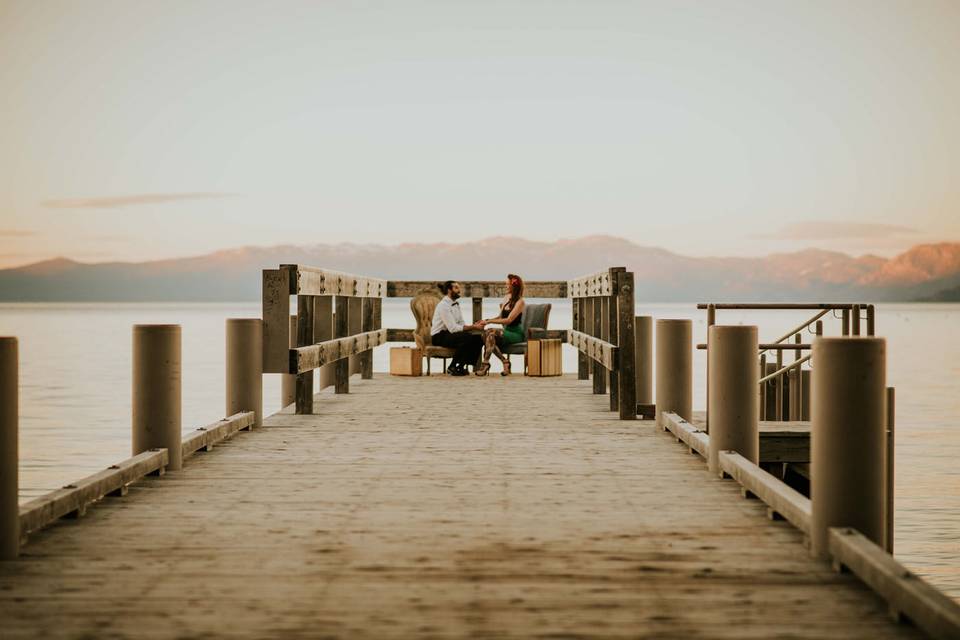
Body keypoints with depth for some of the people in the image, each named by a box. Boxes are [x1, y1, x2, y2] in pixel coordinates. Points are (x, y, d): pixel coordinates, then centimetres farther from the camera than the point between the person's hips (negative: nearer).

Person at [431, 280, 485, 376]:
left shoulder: (456, 304, 13)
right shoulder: (443, 305, -16)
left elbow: (462, 324, 9)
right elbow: (453, 328, -23)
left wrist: (474, 326, -12)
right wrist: (473, 327, -23)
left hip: (450, 334, 9)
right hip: (439, 337, -9)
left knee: (478, 338, -10)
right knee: (467, 337, -31)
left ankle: (461, 366, -6)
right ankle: (452, 367, -19)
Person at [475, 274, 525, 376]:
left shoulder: (520, 302, -11)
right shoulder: (506, 298, 13)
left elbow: (509, 320, -19)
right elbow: (501, 317, 18)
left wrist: (489, 321, -19)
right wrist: (487, 320, 1)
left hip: (516, 333, -7)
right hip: (506, 331, 7)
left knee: (491, 332, -30)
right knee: (486, 334, -23)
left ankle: (486, 363, -28)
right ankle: (505, 362, -22)